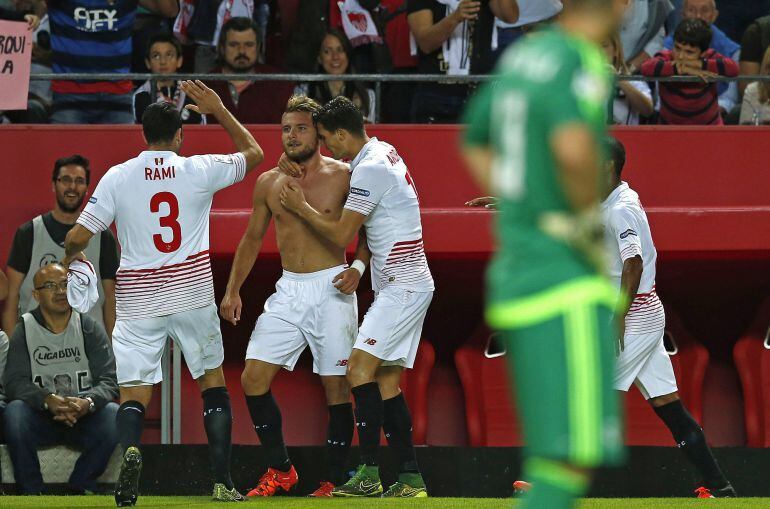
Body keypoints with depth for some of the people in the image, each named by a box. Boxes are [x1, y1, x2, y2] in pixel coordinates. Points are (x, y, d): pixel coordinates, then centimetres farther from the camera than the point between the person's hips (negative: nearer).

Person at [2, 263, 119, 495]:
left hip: (84, 416, 1)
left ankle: (79, 487, -13)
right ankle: (31, 491, -20)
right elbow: (14, 382, -10)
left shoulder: (90, 328, 2)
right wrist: (48, 401, -30)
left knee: (114, 415, -31)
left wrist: (87, 402, -31)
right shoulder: (25, 330, 1)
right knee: (14, 412, -33)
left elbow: (109, 381, -7)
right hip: (40, 419, -1)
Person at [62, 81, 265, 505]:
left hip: (138, 303, 0)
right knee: (213, 385, 15)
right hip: (192, 295, 0)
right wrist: (218, 110, 23)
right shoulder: (198, 171, -2)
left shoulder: (118, 177, -3)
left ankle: (130, 449, -34)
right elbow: (253, 152, 16)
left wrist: (70, 256, 19)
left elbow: (78, 237, -4)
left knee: (133, 395, -1)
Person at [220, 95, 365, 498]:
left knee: (336, 386, -4)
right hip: (287, 291, 5)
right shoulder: (269, 183, 9)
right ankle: (280, 470, 8)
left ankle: (336, 479, 6)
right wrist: (232, 290, 13)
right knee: (253, 378, -4)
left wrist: (358, 269, -13)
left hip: (330, 290, -5)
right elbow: (252, 238, 19)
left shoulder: (343, 177, -4)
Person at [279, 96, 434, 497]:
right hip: (409, 285, 10)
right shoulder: (383, 153, 15)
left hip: (403, 286, -10)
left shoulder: (370, 170, -16)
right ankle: (411, 478, 7)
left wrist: (301, 208, 0)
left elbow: (341, 235, -13)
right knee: (386, 378, 8)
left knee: (360, 367, -16)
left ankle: (369, 474, -21)